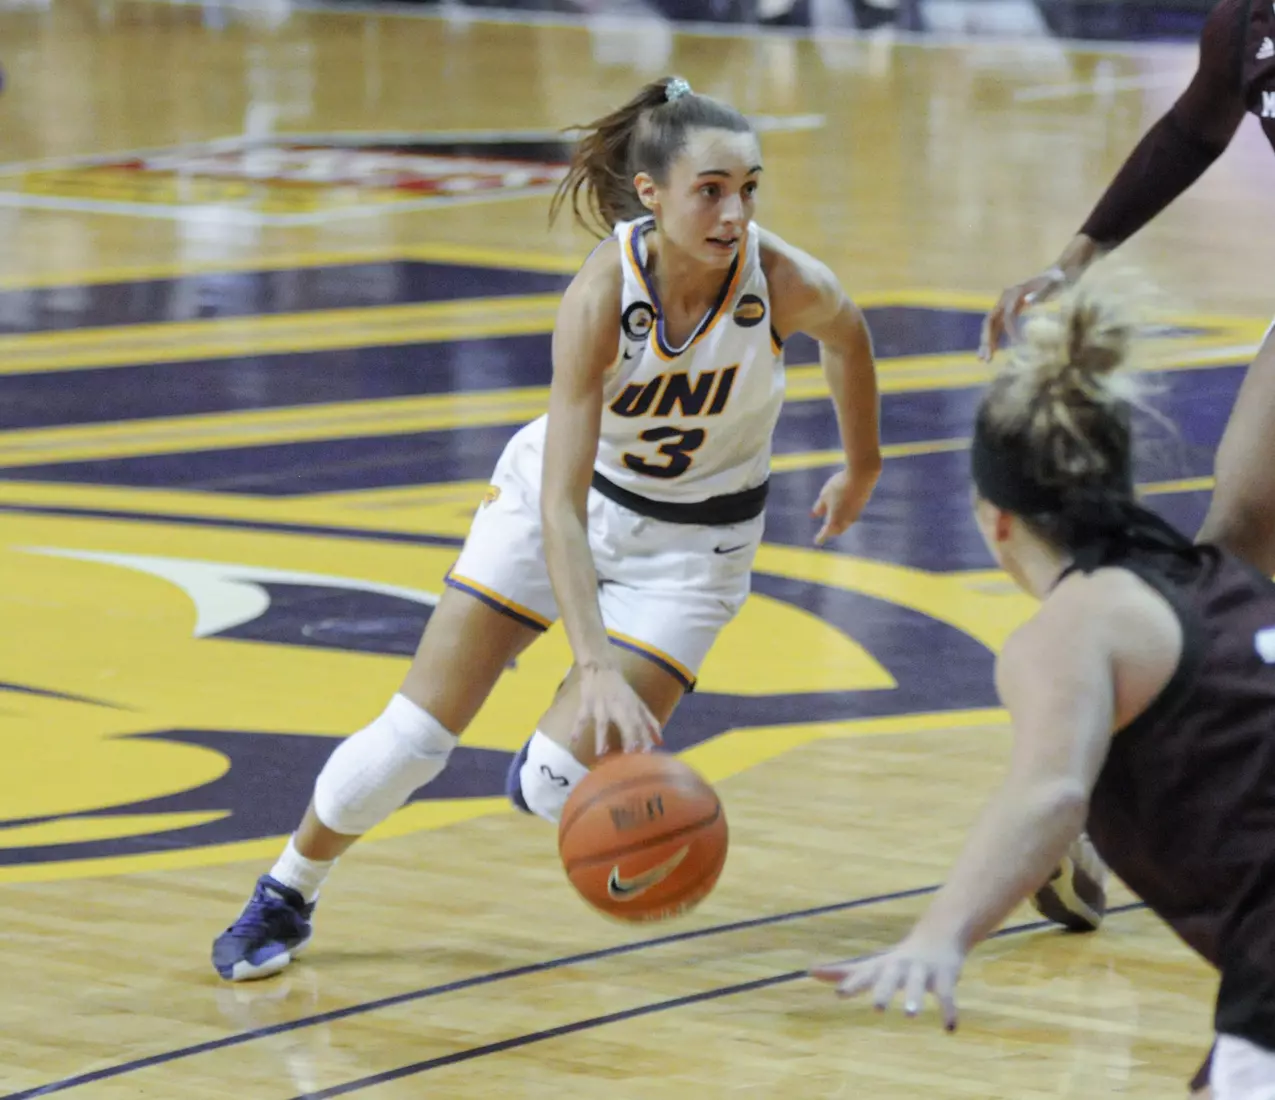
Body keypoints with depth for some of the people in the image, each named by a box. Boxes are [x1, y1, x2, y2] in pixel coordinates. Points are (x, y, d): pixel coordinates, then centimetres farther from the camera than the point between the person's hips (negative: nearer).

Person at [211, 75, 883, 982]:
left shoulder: (789, 285, -28)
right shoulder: (603, 295, -33)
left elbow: (848, 335, -1)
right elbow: (560, 506, -36)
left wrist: (863, 468, 13)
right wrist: (598, 668, -47)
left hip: (694, 540, 1)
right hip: (566, 495, -1)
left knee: (561, 790, -12)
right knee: (411, 738, -1)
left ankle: (552, 762, 26)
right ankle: (286, 898, 25)